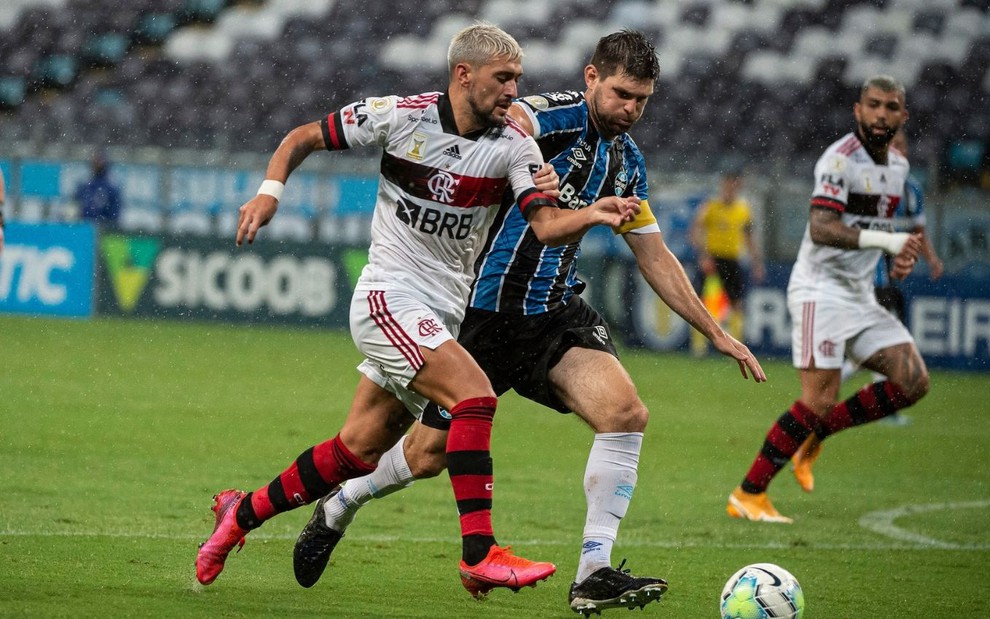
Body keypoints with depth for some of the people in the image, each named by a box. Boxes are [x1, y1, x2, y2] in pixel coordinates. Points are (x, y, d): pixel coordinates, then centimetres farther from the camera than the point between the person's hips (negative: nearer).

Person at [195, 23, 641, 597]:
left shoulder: (514, 145, -2)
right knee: (475, 395, -25)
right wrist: (270, 190, -13)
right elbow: (304, 137, 3)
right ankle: (480, 553, -27)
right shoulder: (400, 116, -9)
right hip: (389, 296, -5)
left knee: (358, 451, 9)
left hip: (441, 313, 5)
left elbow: (547, 224, -14)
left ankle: (244, 512, 29)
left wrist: (592, 214, -33)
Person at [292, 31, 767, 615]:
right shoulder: (559, 115, -14)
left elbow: (656, 258, 18)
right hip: (486, 308, -6)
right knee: (430, 453, 4)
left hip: (556, 312, 6)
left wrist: (717, 332, 16)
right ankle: (339, 507, 35)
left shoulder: (628, 161, 9)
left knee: (626, 412, -20)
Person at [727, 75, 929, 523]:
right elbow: (821, 229, -27)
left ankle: (812, 438, 9)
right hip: (821, 289, -8)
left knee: (914, 382, -4)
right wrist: (886, 239, -37)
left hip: (861, 296, 8)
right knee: (820, 400, -15)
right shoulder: (841, 159, -15)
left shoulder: (898, 166, 13)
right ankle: (748, 495, -6)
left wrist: (900, 254, 7)